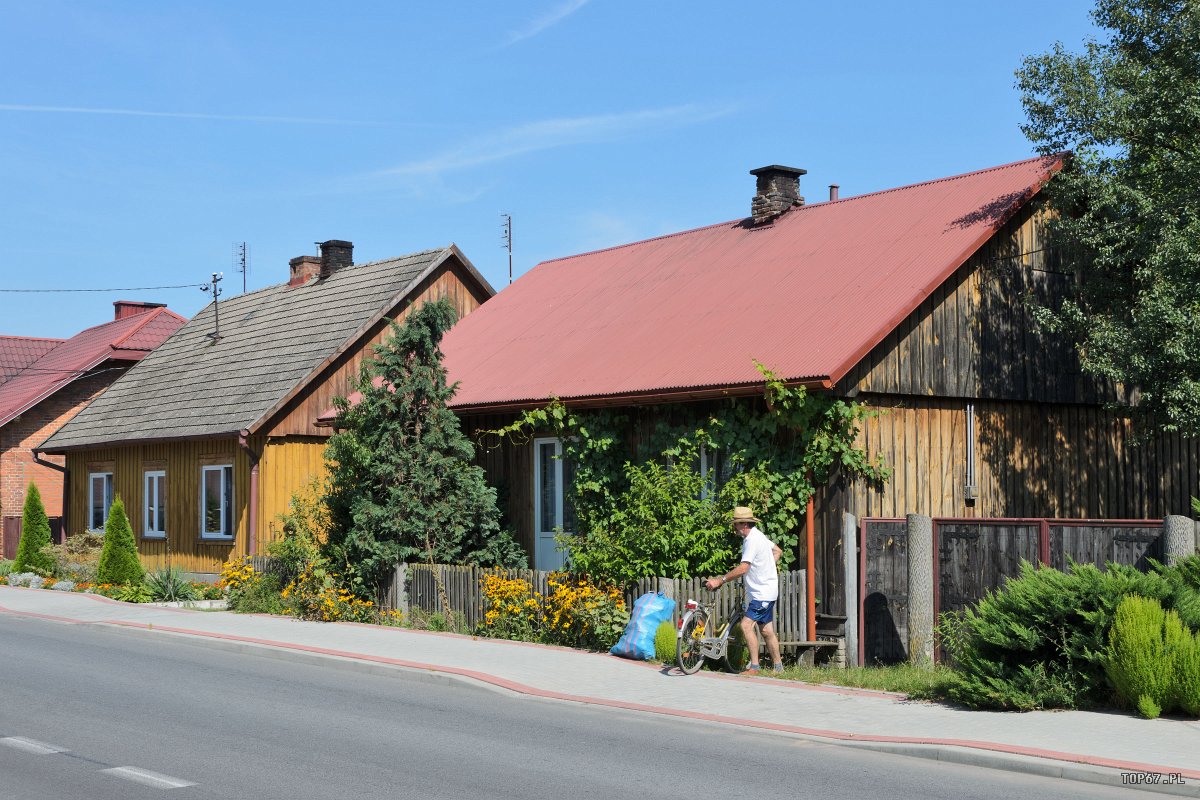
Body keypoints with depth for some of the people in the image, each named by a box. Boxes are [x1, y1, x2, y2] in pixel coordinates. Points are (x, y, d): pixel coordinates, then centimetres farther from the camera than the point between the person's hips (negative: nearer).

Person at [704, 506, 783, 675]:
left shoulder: (752, 540, -20)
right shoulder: (758, 536, 12)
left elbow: (743, 568, -29)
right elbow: (778, 551, 25)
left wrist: (720, 580, -27)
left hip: (763, 593, -11)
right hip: (762, 591, 11)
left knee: (746, 624, -18)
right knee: (767, 631, 13)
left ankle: (754, 667, -18)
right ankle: (778, 666, 19)